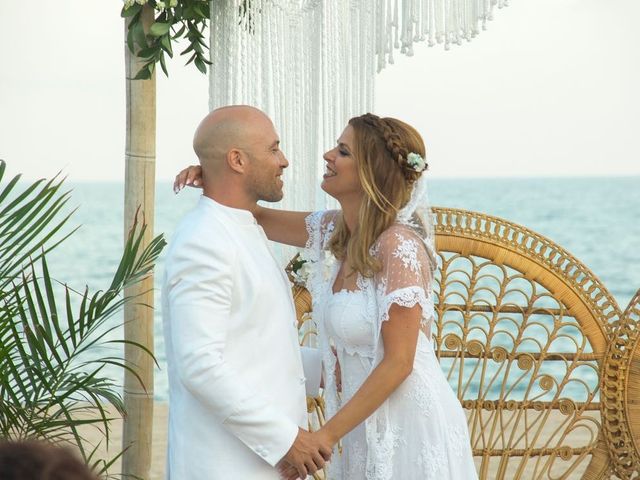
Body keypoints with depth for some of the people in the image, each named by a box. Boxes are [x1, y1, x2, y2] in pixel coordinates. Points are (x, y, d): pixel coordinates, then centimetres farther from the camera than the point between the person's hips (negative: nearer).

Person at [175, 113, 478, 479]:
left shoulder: (399, 246, -22)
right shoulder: (337, 230, 2)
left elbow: (398, 362, -22)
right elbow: (259, 218, 16)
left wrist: (327, 435, -20)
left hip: (411, 423, -8)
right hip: (368, 426, 8)